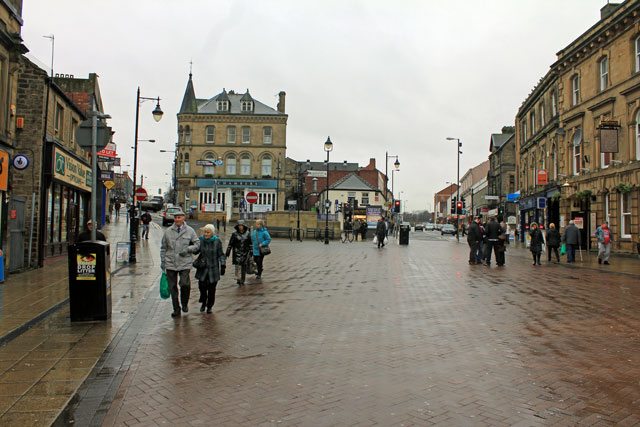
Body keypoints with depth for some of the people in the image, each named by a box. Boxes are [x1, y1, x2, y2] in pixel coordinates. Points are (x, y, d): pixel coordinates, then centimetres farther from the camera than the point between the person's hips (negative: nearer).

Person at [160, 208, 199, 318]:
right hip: (170, 263, 2)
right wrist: (162, 261, 7)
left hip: (185, 263, -2)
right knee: (172, 287, 7)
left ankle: (185, 304, 14)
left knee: (185, 284, -14)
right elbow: (163, 247, 12)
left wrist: (188, 249, -11)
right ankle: (176, 309, 20)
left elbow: (197, 244, 6)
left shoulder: (190, 231, 2)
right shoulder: (168, 231, 5)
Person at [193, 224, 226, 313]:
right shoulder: (200, 240, -1)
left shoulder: (217, 242, -5)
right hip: (202, 268, 1)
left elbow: (221, 255, 1)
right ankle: (203, 303, 23)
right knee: (202, 286, -4)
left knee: (211, 289, 4)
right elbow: (195, 251, 9)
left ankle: (209, 306, 23)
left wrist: (223, 265, -8)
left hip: (213, 269, -1)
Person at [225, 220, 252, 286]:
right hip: (237, 253, -2)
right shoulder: (234, 234, -1)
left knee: (244, 267, 6)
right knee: (238, 266, -11)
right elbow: (230, 244, 2)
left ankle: (242, 280, 18)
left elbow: (250, 244, 11)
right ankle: (239, 280, -10)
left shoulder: (247, 234, 4)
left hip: (245, 253, 2)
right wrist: (227, 253, 1)